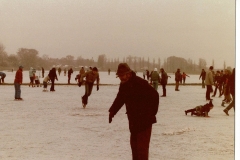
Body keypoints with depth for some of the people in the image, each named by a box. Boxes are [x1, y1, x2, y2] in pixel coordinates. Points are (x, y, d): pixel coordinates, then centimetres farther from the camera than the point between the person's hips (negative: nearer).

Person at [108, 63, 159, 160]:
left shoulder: (140, 83, -20)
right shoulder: (123, 85, 7)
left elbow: (155, 96, -21)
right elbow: (119, 99, 16)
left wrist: (151, 113, -18)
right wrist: (112, 111, 2)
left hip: (144, 119, -9)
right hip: (134, 120, 9)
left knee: (142, 145, -9)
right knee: (134, 144, 15)